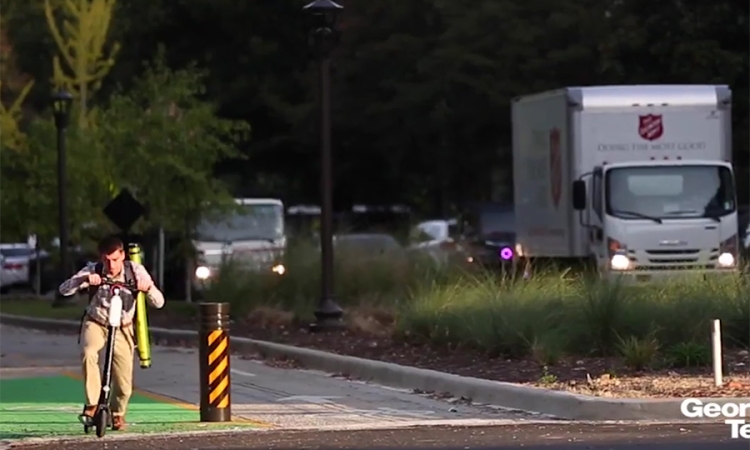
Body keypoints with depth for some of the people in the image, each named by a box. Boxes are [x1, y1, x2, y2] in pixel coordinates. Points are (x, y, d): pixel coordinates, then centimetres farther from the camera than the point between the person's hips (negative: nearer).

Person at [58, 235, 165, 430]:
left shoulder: (135, 271, -17)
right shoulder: (93, 271, -19)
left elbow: (159, 303, -17)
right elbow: (64, 289, -29)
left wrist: (148, 288, -39)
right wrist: (84, 279, -47)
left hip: (122, 329, 1)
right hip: (95, 324, -1)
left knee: (124, 386, -2)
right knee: (88, 353, -36)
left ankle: (117, 413, 32)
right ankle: (91, 404, -25)